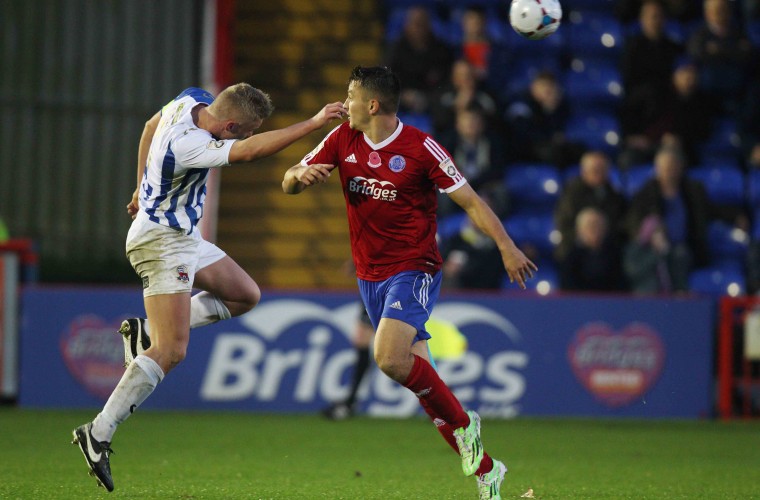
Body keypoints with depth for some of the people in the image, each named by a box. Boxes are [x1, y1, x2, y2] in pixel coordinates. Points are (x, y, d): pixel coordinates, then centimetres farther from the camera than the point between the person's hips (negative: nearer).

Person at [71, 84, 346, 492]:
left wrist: (143, 186, 28)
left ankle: (146, 332, 14)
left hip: (186, 239, 10)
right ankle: (98, 434, -14)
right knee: (171, 352, -16)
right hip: (162, 243, -10)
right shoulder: (187, 146, -32)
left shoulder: (190, 101, -4)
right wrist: (314, 123, -43)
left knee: (245, 295, 17)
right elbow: (251, 151, -44)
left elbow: (151, 126, 17)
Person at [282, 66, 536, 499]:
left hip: (413, 270, -6)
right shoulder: (342, 141, 2)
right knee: (419, 374, 6)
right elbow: (289, 185, 6)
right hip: (370, 276, 6)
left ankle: (463, 425, -6)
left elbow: (470, 200, -9)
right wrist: (301, 175, -19)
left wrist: (507, 247, -19)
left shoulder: (420, 148, -13)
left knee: (391, 358, -28)